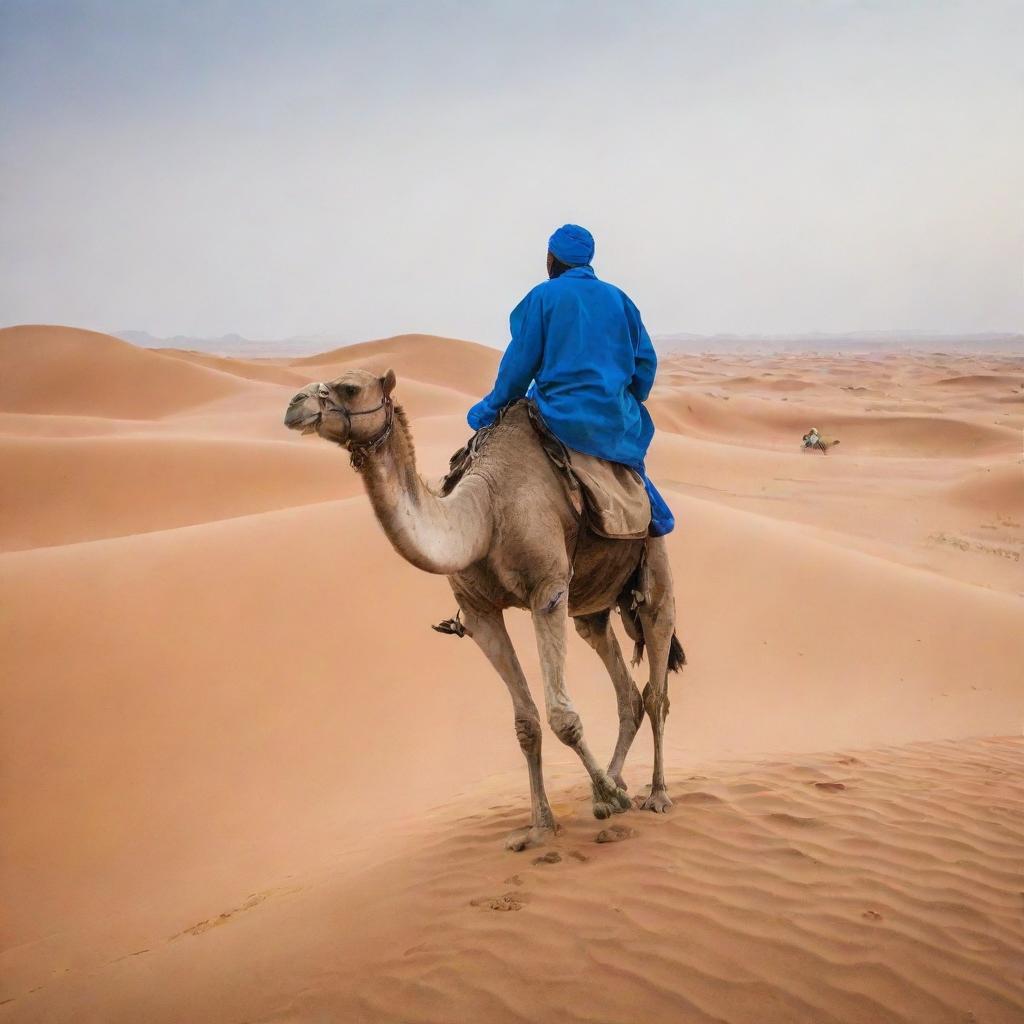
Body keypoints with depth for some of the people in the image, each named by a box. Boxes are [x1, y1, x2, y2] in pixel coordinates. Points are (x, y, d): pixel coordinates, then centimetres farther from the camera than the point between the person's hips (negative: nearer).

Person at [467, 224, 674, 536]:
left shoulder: (543, 296, -2)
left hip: (561, 416, -4)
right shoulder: (618, 298, 9)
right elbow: (645, 361, 8)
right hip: (615, 420, 4)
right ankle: (658, 514, 24)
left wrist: (493, 406, 8)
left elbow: (520, 361, -3)